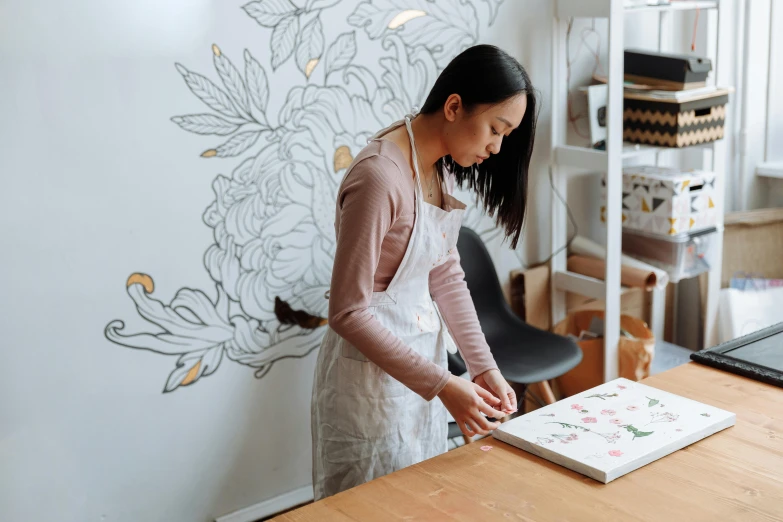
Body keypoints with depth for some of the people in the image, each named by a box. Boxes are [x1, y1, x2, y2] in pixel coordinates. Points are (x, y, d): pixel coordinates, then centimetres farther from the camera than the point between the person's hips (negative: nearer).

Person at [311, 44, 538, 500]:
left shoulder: (438, 168, 1)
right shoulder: (380, 177, -26)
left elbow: (446, 274, 6)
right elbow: (348, 312, -24)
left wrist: (485, 367, -1)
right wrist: (441, 385, -24)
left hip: (420, 352, 8)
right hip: (374, 370, -8)